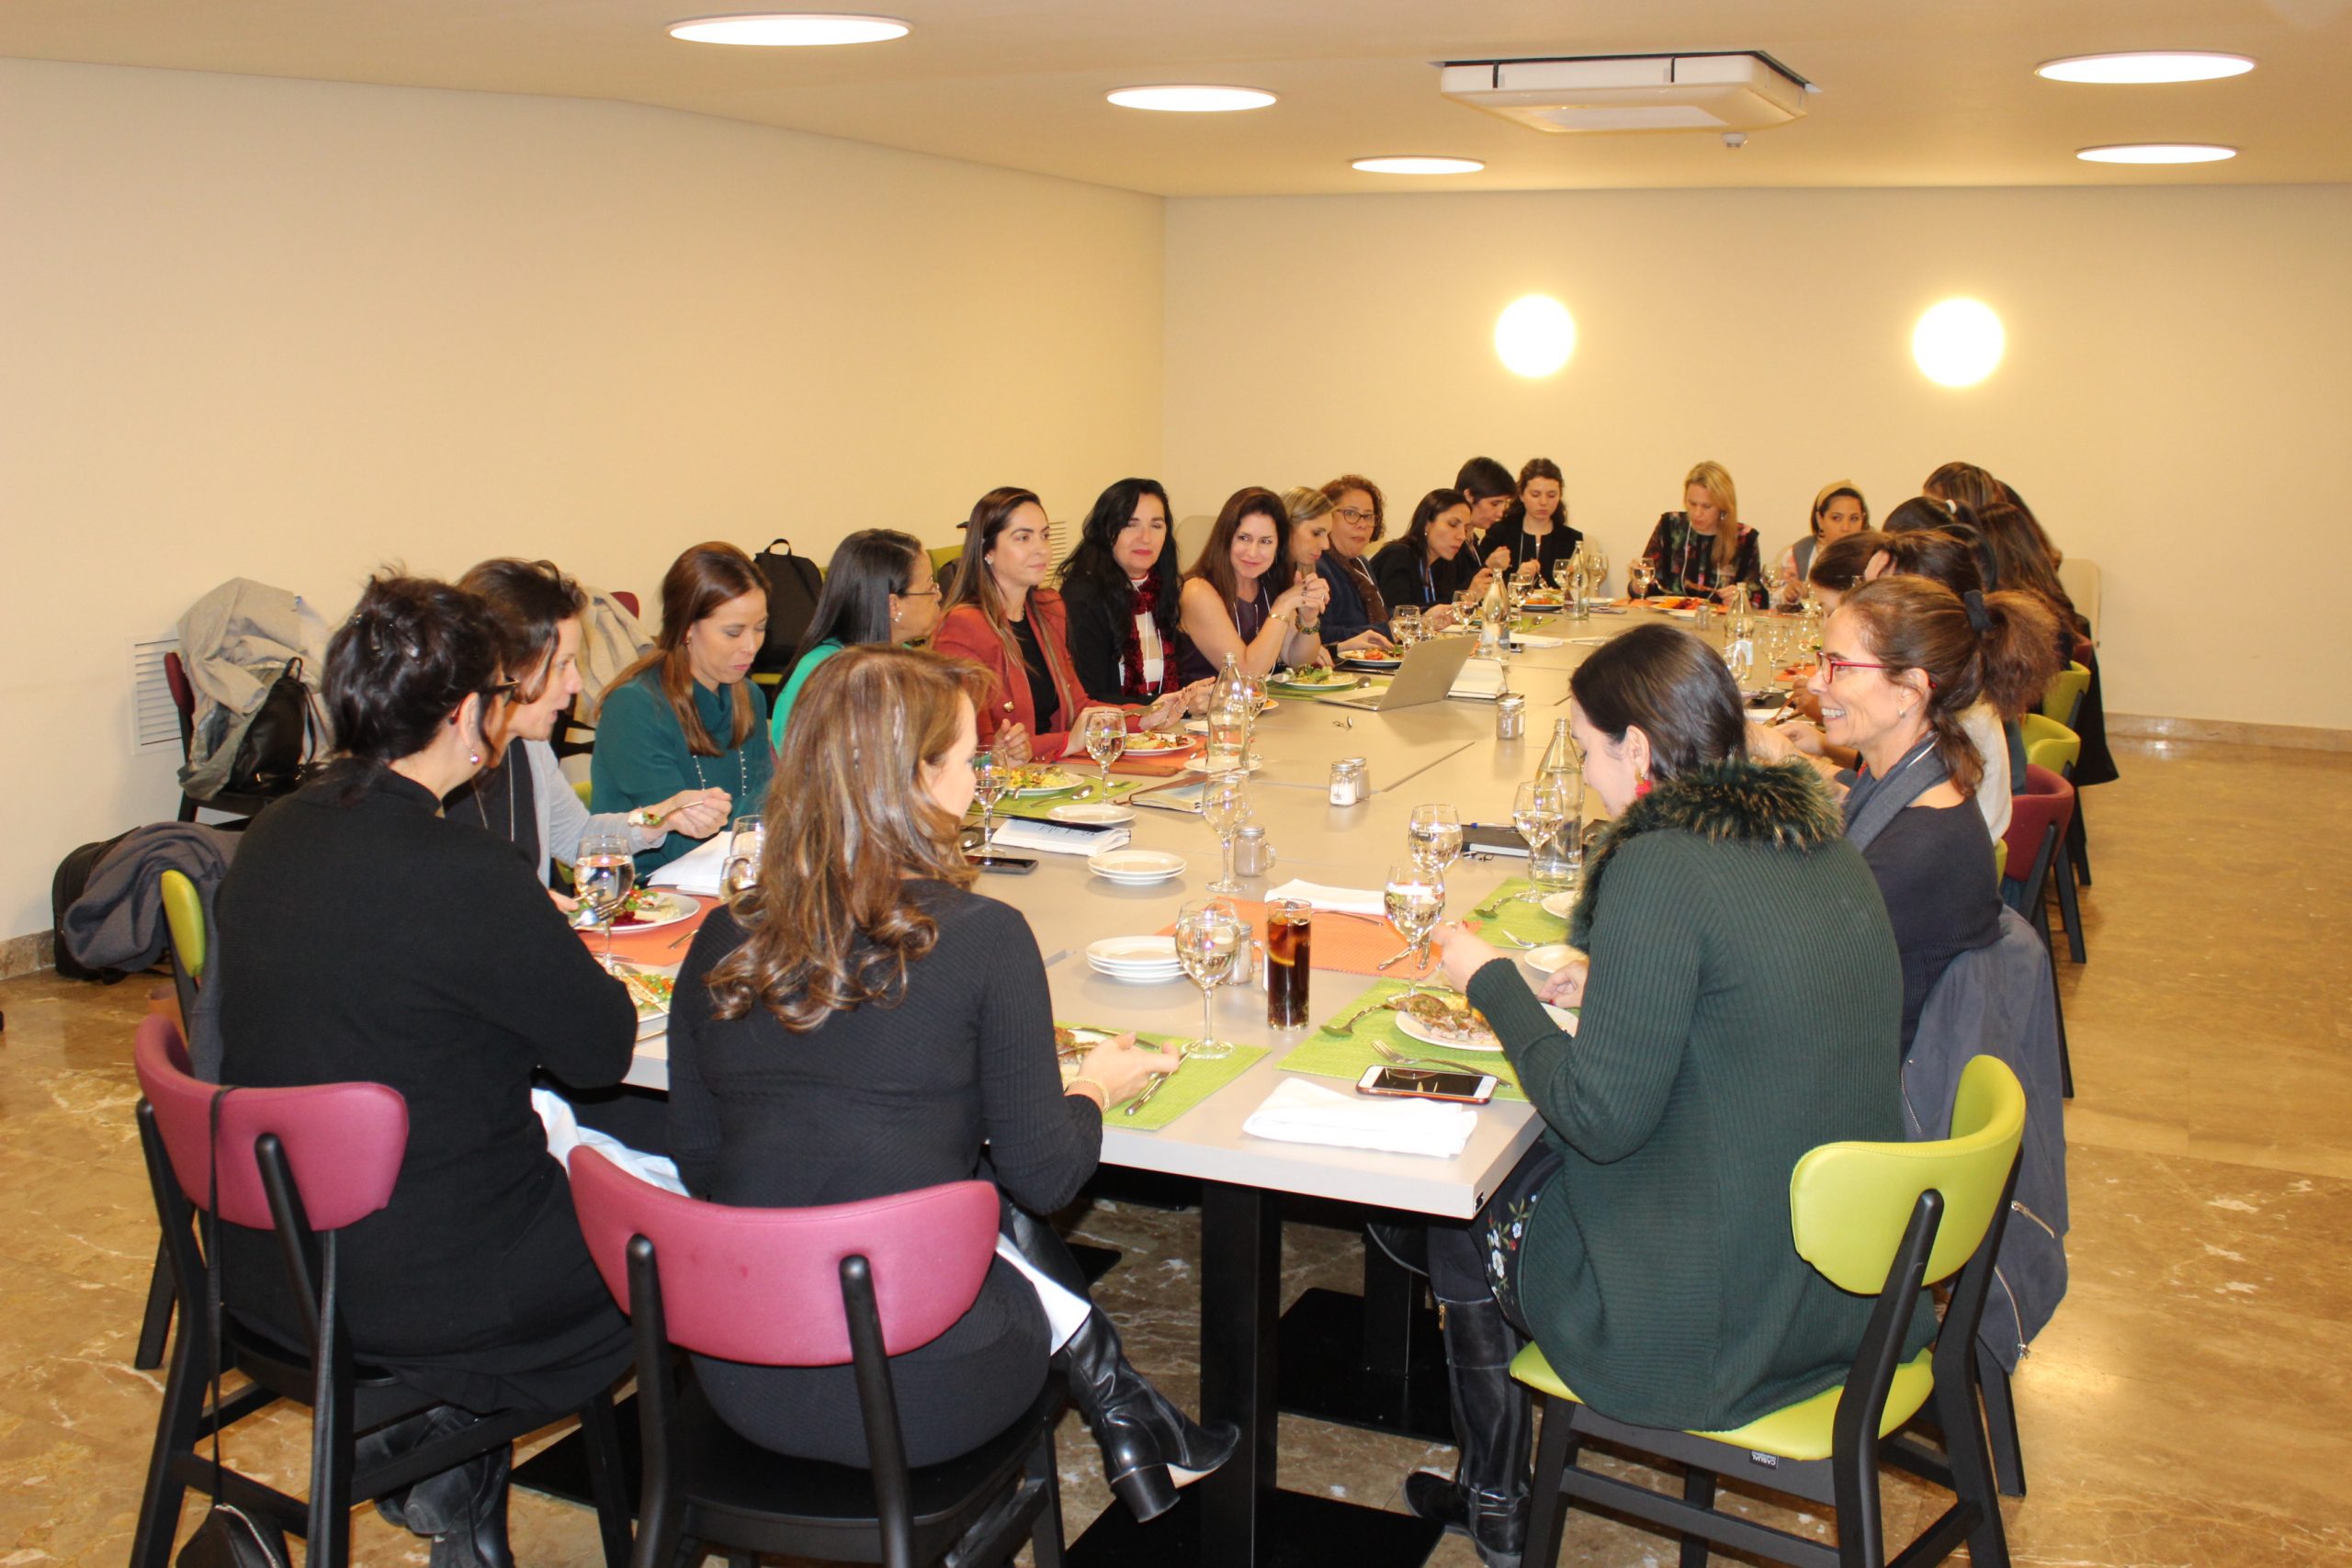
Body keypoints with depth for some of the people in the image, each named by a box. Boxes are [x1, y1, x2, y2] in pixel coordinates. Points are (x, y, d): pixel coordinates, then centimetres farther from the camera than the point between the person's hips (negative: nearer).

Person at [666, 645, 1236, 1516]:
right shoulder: (982, 938, -14)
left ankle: (1131, 1439, 35)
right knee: (1015, 1217, 23)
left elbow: (698, 1164, 8)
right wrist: (1093, 1089, 13)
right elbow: (1044, 1176, -8)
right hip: (915, 1397, -4)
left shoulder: (720, 943, -1)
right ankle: (1134, 1428, 37)